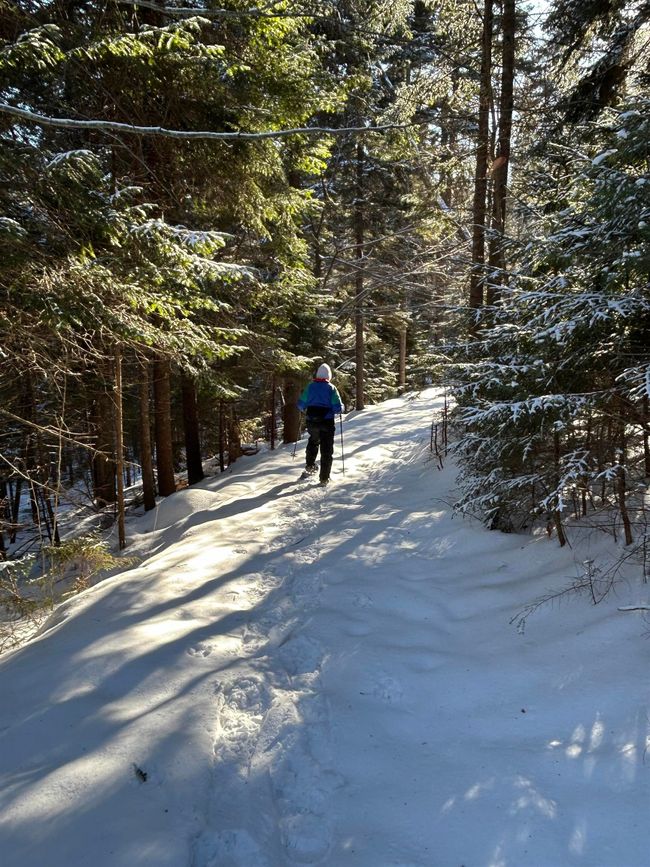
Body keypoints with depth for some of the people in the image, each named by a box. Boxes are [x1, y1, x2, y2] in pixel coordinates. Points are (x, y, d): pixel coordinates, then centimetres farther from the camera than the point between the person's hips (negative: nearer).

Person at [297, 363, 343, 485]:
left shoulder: (310, 386, -1)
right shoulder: (331, 388, -7)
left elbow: (301, 405, 0)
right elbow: (338, 408, -12)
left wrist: (306, 410, 21)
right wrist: (340, 408, 11)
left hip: (312, 422, 3)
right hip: (327, 423, -3)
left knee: (313, 442, 31)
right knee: (327, 450, 6)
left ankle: (310, 466, 30)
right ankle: (324, 478, 5)